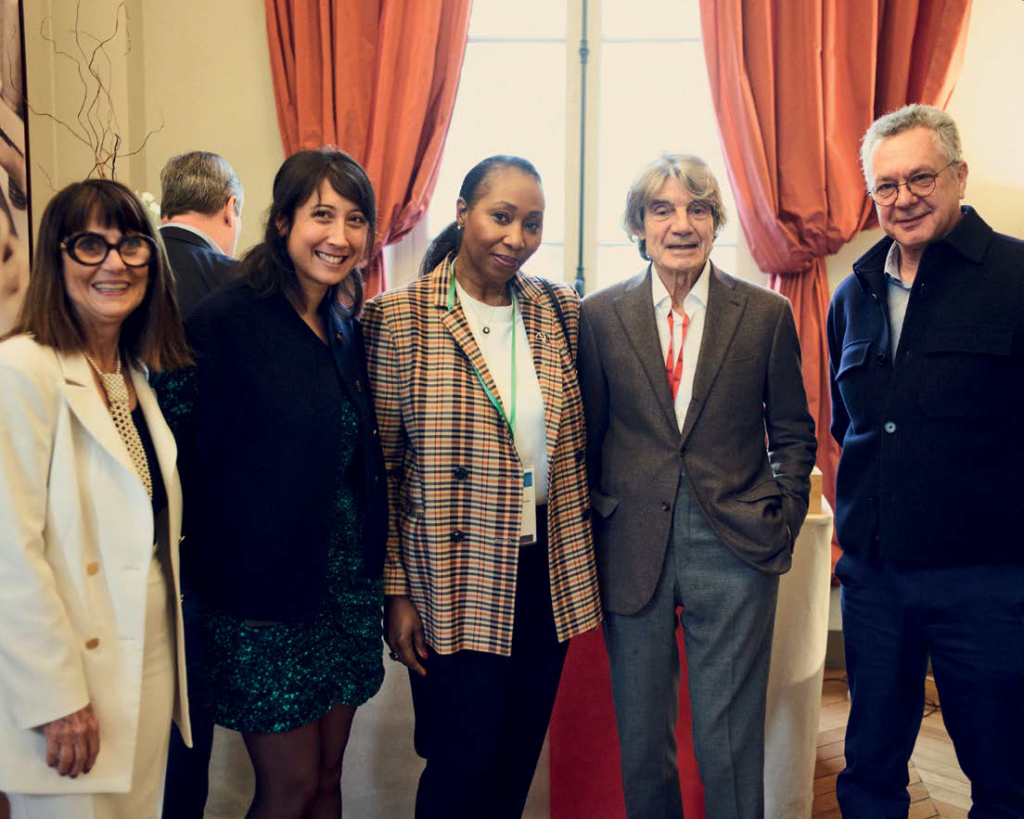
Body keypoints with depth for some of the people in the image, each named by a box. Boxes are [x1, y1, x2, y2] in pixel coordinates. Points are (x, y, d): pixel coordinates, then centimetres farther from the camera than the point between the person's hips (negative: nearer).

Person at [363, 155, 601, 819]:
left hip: (549, 573, 4)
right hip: (454, 581, -4)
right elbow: (381, 467, -6)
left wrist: (580, 560, 7)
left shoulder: (560, 310, 4)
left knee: (518, 763, 17)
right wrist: (396, 592, -7)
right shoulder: (399, 318, -8)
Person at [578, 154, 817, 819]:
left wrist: (783, 523, 2)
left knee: (731, 742, 7)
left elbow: (794, 433, 9)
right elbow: (587, 434, 7)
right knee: (641, 738, 14)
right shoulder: (600, 315, 2)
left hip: (735, 547, -1)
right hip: (633, 546, 1)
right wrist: (593, 532, 3)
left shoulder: (767, 314, 2)